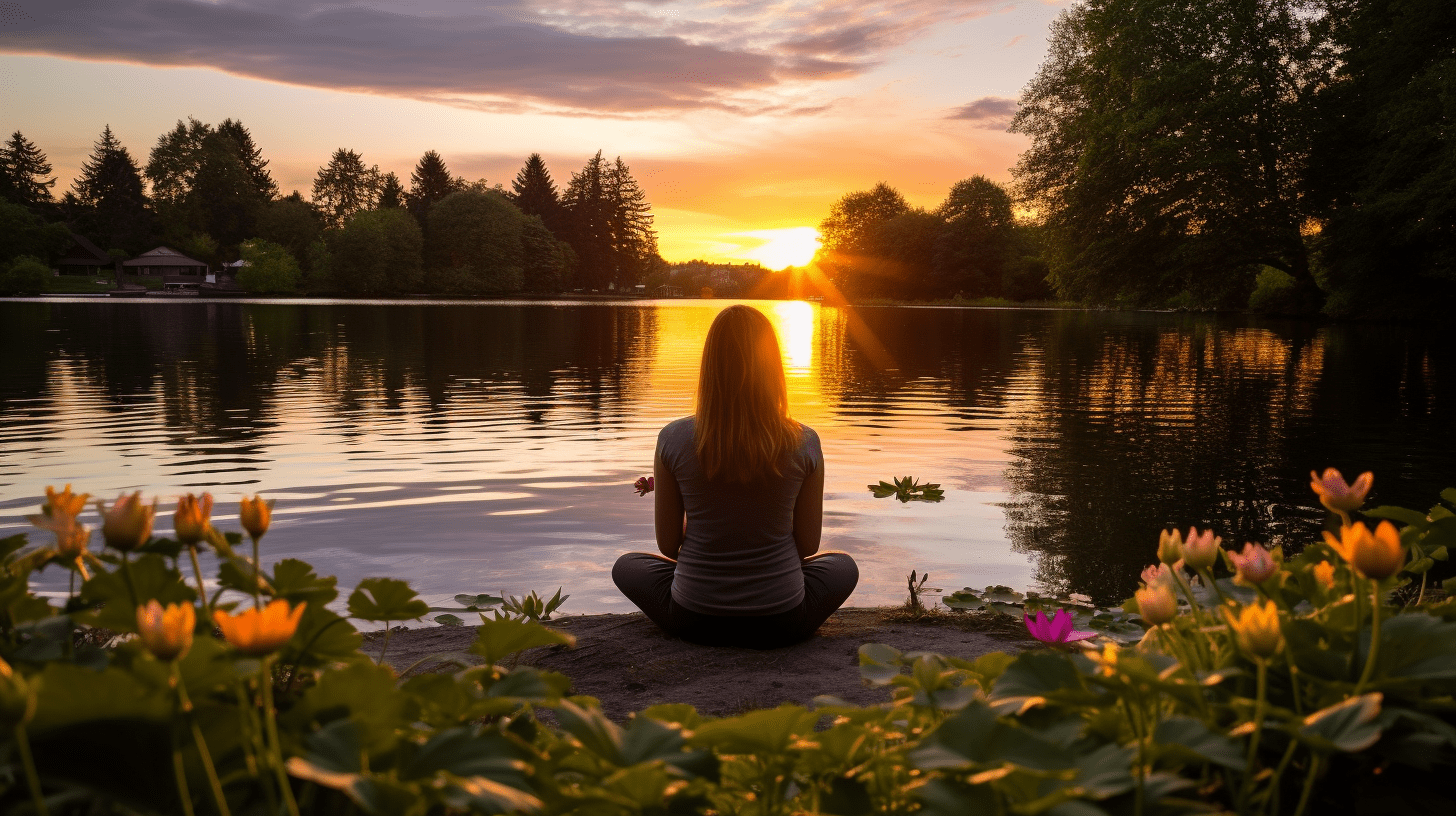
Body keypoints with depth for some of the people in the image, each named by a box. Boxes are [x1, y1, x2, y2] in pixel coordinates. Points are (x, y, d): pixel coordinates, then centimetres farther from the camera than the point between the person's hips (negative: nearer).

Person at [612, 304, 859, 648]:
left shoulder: (673, 439, -13)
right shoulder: (804, 443, -13)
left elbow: (667, 544, -3)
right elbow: (808, 545, -2)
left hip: (694, 619, -1)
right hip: (781, 622, 1)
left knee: (627, 566, 30)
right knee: (843, 565, 32)